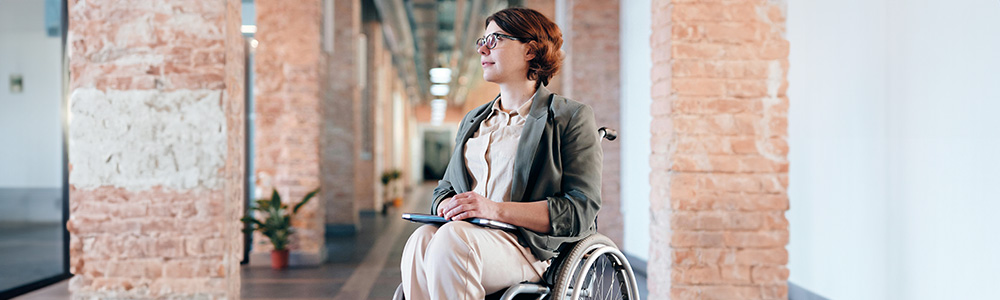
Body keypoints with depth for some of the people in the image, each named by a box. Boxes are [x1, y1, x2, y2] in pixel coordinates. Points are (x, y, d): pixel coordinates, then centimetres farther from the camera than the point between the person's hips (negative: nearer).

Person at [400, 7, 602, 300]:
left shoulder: (570, 117, 5)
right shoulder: (472, 120, 26)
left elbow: (581, 210, -6)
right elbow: (444, 189, 25)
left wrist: (496, 209, -19)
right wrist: (448, 206, -3)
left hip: (531, 247, -5)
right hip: (469, 234, 5)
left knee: (451, 239, -35)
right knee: (420, 240, -30)